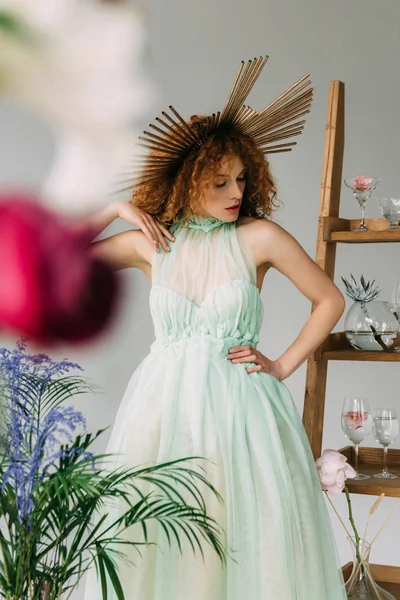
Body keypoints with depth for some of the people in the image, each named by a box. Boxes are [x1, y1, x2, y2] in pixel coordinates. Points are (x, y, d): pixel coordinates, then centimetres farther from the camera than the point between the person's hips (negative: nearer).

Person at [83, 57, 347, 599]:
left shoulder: (259, 237, -2)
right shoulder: (151, 242, 4)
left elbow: (330, 300, 5)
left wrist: (283, 366, 1)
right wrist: (115, 210, 3)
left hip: (239, 404, -1)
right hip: (163, 403, 2)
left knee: (244, 544, -1)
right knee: (153, 547, 3)